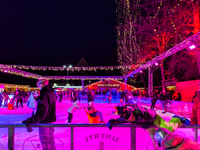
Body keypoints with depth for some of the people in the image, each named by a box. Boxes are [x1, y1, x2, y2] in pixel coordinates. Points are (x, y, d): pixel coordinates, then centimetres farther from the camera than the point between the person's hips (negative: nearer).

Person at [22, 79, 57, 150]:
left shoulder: (44, 94, -21)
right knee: (50, 141, 22)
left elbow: (41, 111, -32)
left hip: (44, 122, -9)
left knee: (45, 143, 2)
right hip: (51, 121, 9)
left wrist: (31, 120, -37)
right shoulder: (52, 93, 6)